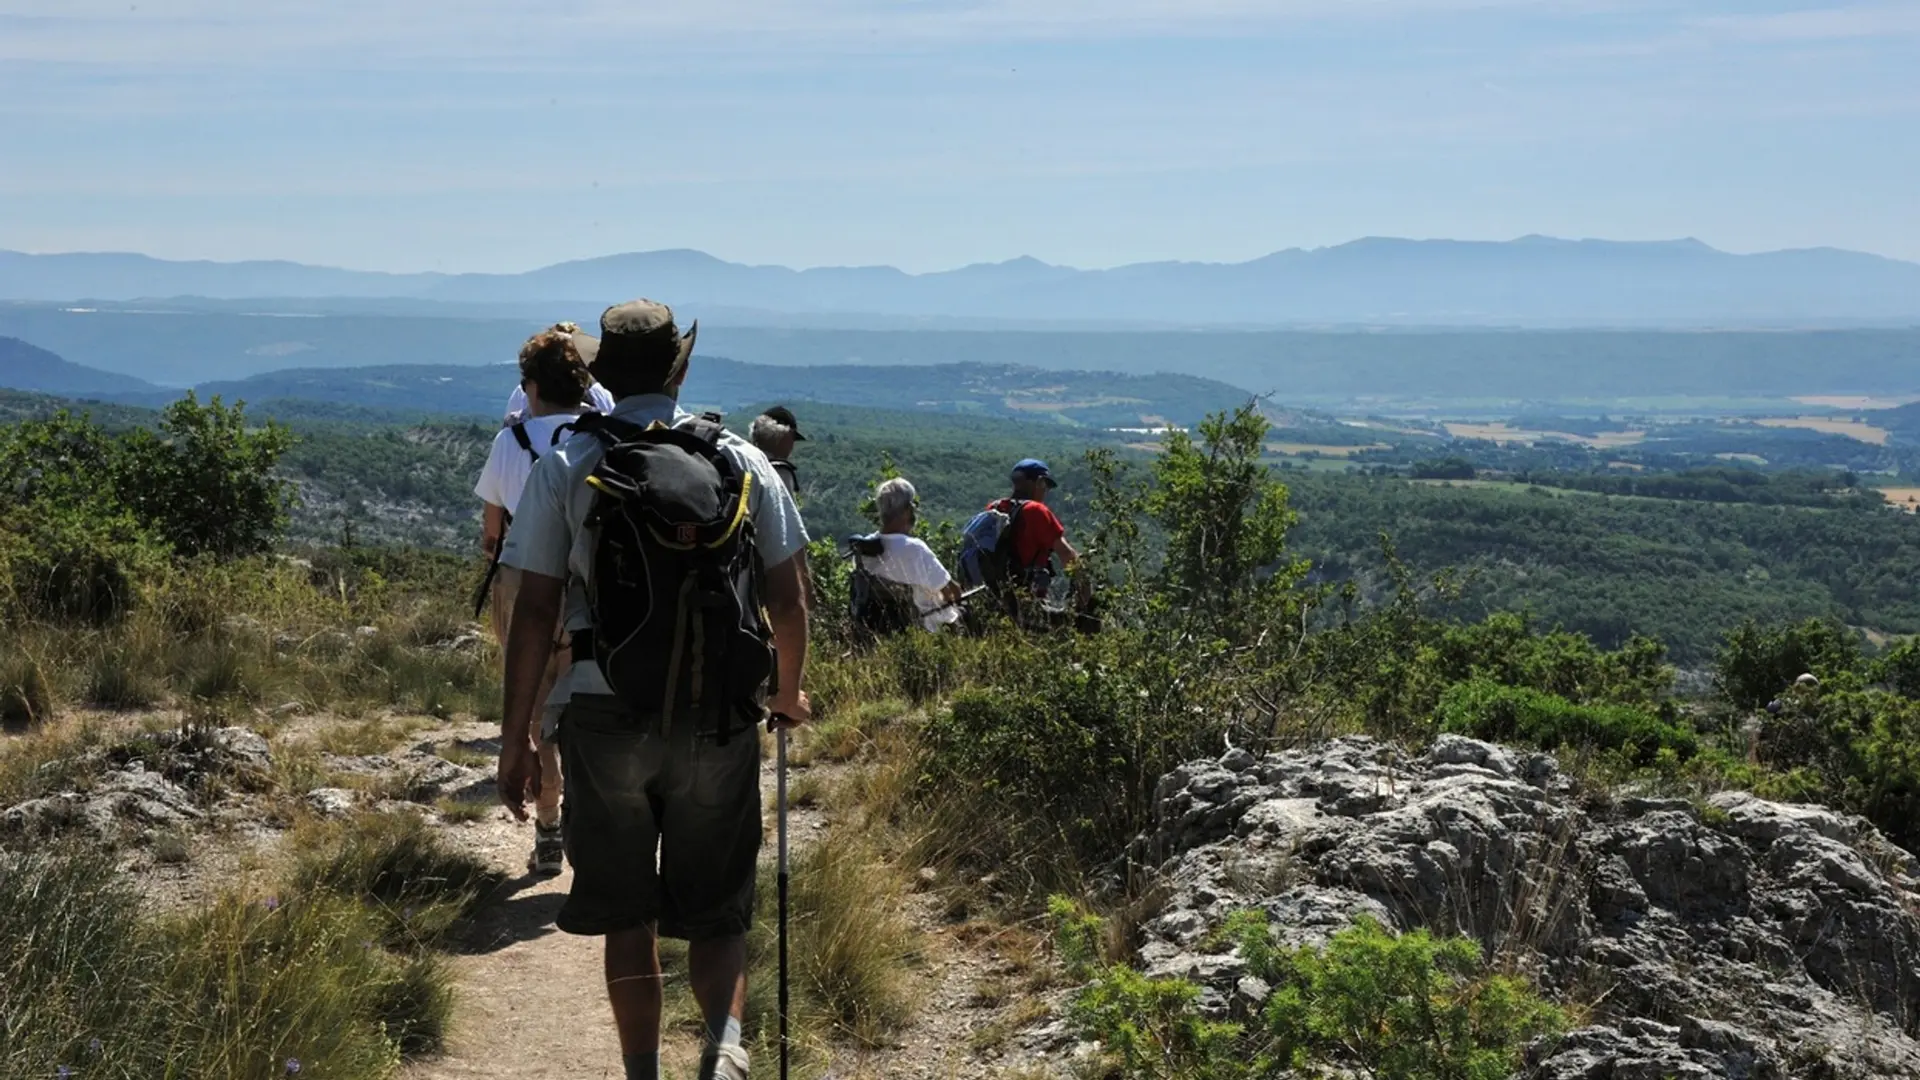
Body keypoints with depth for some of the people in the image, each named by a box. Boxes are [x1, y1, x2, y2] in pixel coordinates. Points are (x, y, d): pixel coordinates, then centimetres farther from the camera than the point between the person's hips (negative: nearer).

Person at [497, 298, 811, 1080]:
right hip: (717, 717, 1)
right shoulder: (741, 462, 2)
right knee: (715, 913, 11)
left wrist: (514, 739, 2)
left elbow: (534, 612, -4)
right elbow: (788, 599, 3)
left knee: (627, 919, 14)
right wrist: (789, 693, 21)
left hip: (606, 716, 0)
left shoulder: (564, 468, -1)